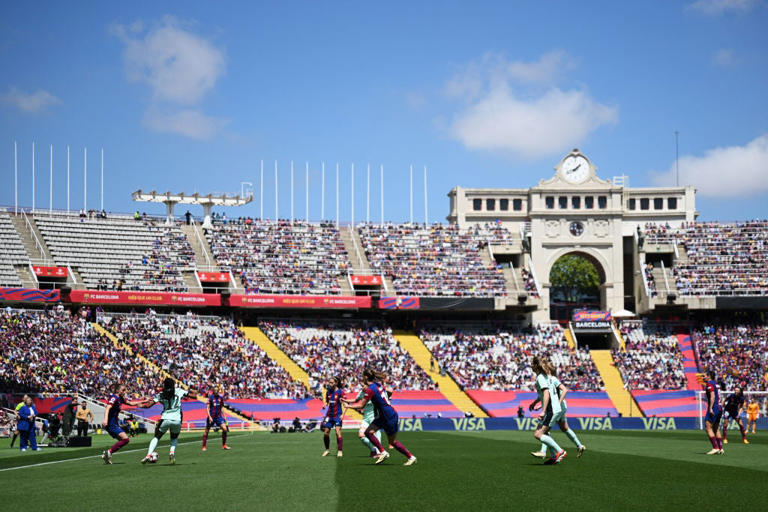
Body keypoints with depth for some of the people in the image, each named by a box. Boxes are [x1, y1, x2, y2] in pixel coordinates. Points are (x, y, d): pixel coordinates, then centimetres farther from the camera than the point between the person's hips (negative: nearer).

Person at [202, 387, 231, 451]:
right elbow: (208, 408, -10)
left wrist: (224, 416, 11)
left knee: (225, 429, -10)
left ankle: (224, 445, 1)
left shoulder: (221, 397, 6)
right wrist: (209, 417, -19)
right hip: (211, 417, -3)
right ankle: (204, 446, 16)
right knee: (207, 431, 3)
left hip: (219, 416, 3)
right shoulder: (210, 397, -7)